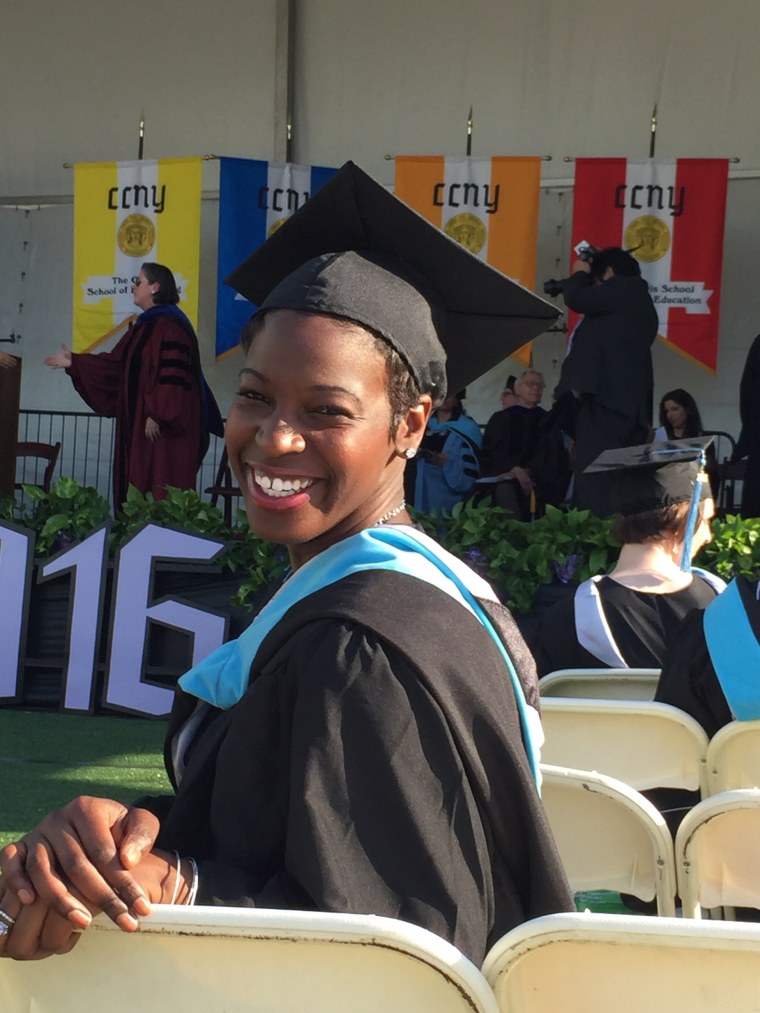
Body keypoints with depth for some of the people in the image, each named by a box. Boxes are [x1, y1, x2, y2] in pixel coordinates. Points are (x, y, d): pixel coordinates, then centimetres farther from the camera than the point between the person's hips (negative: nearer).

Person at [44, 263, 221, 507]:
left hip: (165, 430, -10)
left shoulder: (171, 325, -14)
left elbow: (172, 375, -21)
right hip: (137, 423, 10)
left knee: (160, 493, -10)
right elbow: (116, 365, 19)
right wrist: (74, 363, 20)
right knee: (138, 486, 9)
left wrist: (157, 415, -25)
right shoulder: (144, 325, 17)